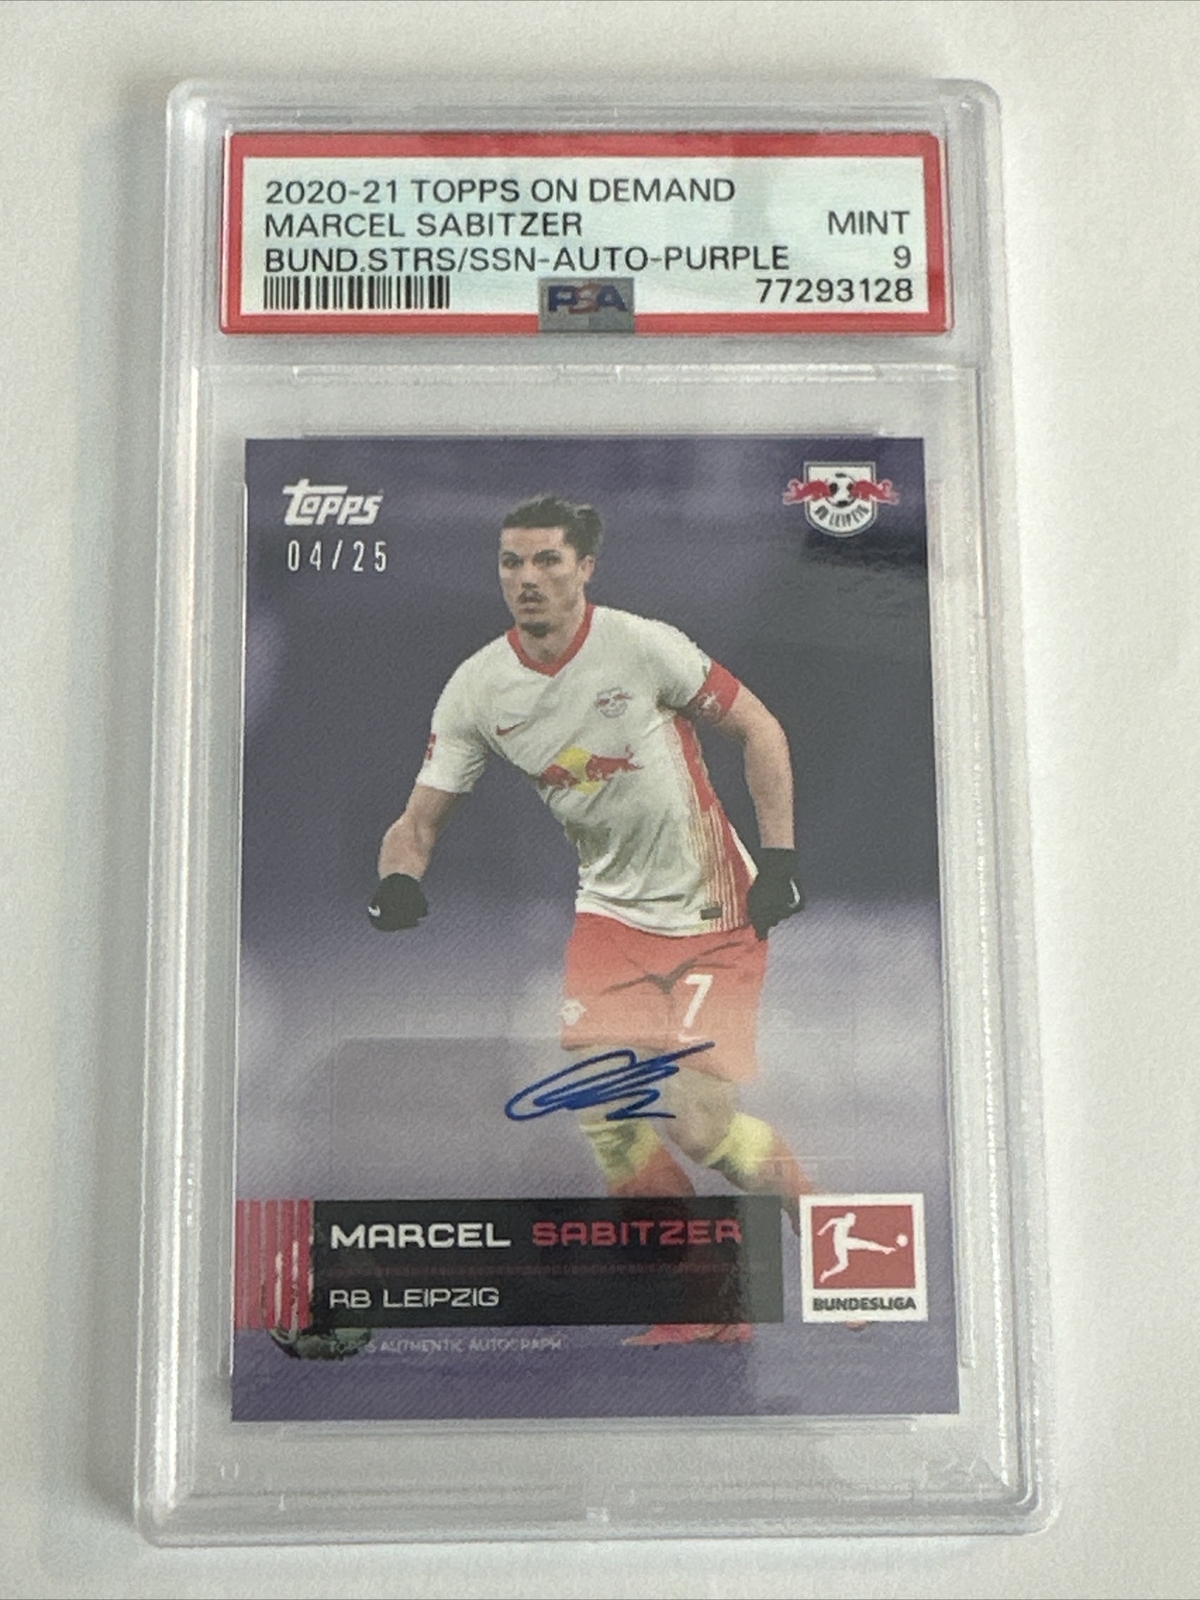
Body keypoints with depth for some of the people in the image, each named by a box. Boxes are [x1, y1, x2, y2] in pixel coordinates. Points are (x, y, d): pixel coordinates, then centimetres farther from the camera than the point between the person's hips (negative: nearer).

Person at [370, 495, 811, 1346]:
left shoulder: (642, 645, -15)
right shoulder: (476, 688, -4)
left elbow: (760, 728, -4)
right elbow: (420, 819, 0)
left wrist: (779, 856, -9)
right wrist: (400, 879, -21)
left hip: (717, 911, -4)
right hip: (613, 910, 4)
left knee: (696, 1125, -10)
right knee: (603, 1108, -9)